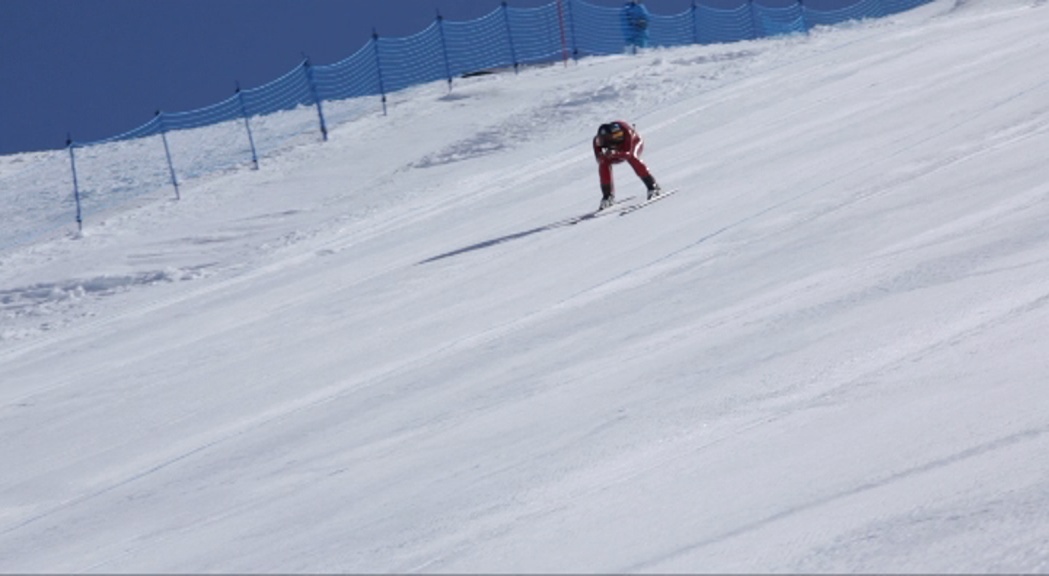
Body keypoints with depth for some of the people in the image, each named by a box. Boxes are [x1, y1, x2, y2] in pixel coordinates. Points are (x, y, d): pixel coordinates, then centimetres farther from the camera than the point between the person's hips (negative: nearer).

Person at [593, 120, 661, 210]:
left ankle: (653, 187, -30)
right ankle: (608, 197, -6)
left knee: (632, 157, -35)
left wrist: (615, 154, -62)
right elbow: (599, 159, -30)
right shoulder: (598, 140, -31)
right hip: (618, 150, 4)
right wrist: (604, 155, -54)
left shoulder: (625, 131, -42)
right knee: (604, 164, -20)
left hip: (634, 142, -4)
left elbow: (628, 154, -43)